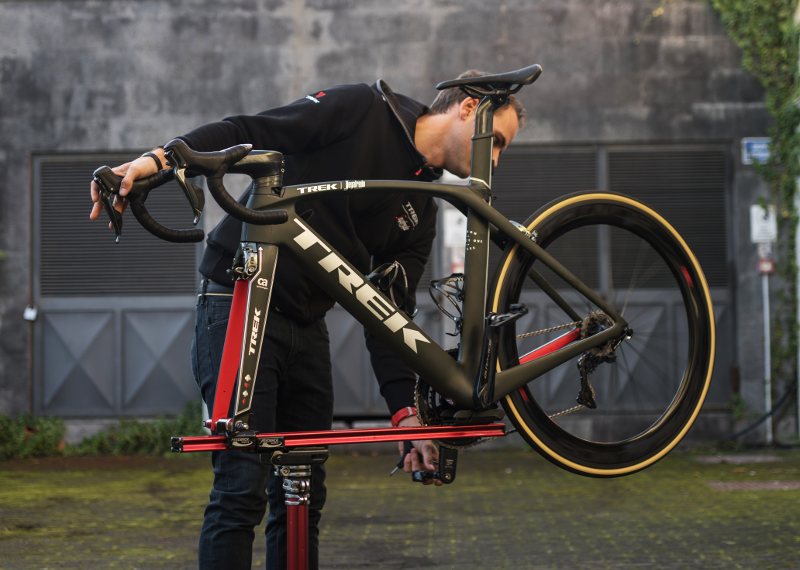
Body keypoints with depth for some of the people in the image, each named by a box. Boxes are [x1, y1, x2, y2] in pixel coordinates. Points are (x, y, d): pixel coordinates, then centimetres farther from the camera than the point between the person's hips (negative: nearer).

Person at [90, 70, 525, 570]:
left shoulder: (420, 212, 12)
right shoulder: (361, 110, -7)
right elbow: (249, 131, -13)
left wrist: (404, 410, -3)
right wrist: (161, 157, -29)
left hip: (308, 329, 8)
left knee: (304, 496, 9)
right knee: (243, 487, -13)